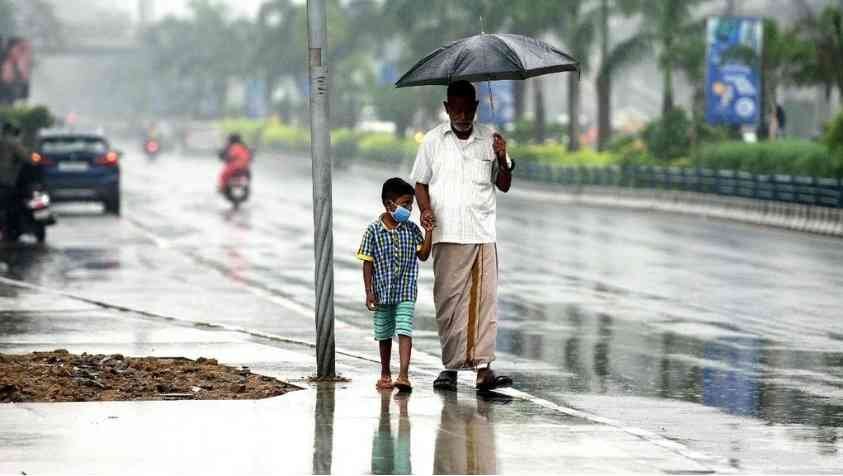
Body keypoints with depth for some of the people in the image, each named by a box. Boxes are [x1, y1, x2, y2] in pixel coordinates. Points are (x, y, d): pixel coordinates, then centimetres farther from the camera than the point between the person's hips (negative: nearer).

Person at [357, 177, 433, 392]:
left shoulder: (412, 229, 1)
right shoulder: (374, 231, -6)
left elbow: (423, 255, 0)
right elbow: (368, 262, -4)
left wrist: (428, 232, -8)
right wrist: (369, 292, -7)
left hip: (406, 292, 0)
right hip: (382, 291, 0)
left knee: (404, 331, -14)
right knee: (384, 334, 14)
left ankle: (404, 375, -21)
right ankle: (385, 374, 29)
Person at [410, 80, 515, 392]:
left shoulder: (489, 139, 8)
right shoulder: (433, 141, 6)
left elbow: (504, 186, 13)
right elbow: (420, 183, 12)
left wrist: (503, 160, -6)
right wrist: (426, 210, -7)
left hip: (484, 233, 1)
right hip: (447, 235, -1)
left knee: (485, 299, -6)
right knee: (449, 300, -3)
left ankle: (483, 367, -8)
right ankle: (451, 366, 3)